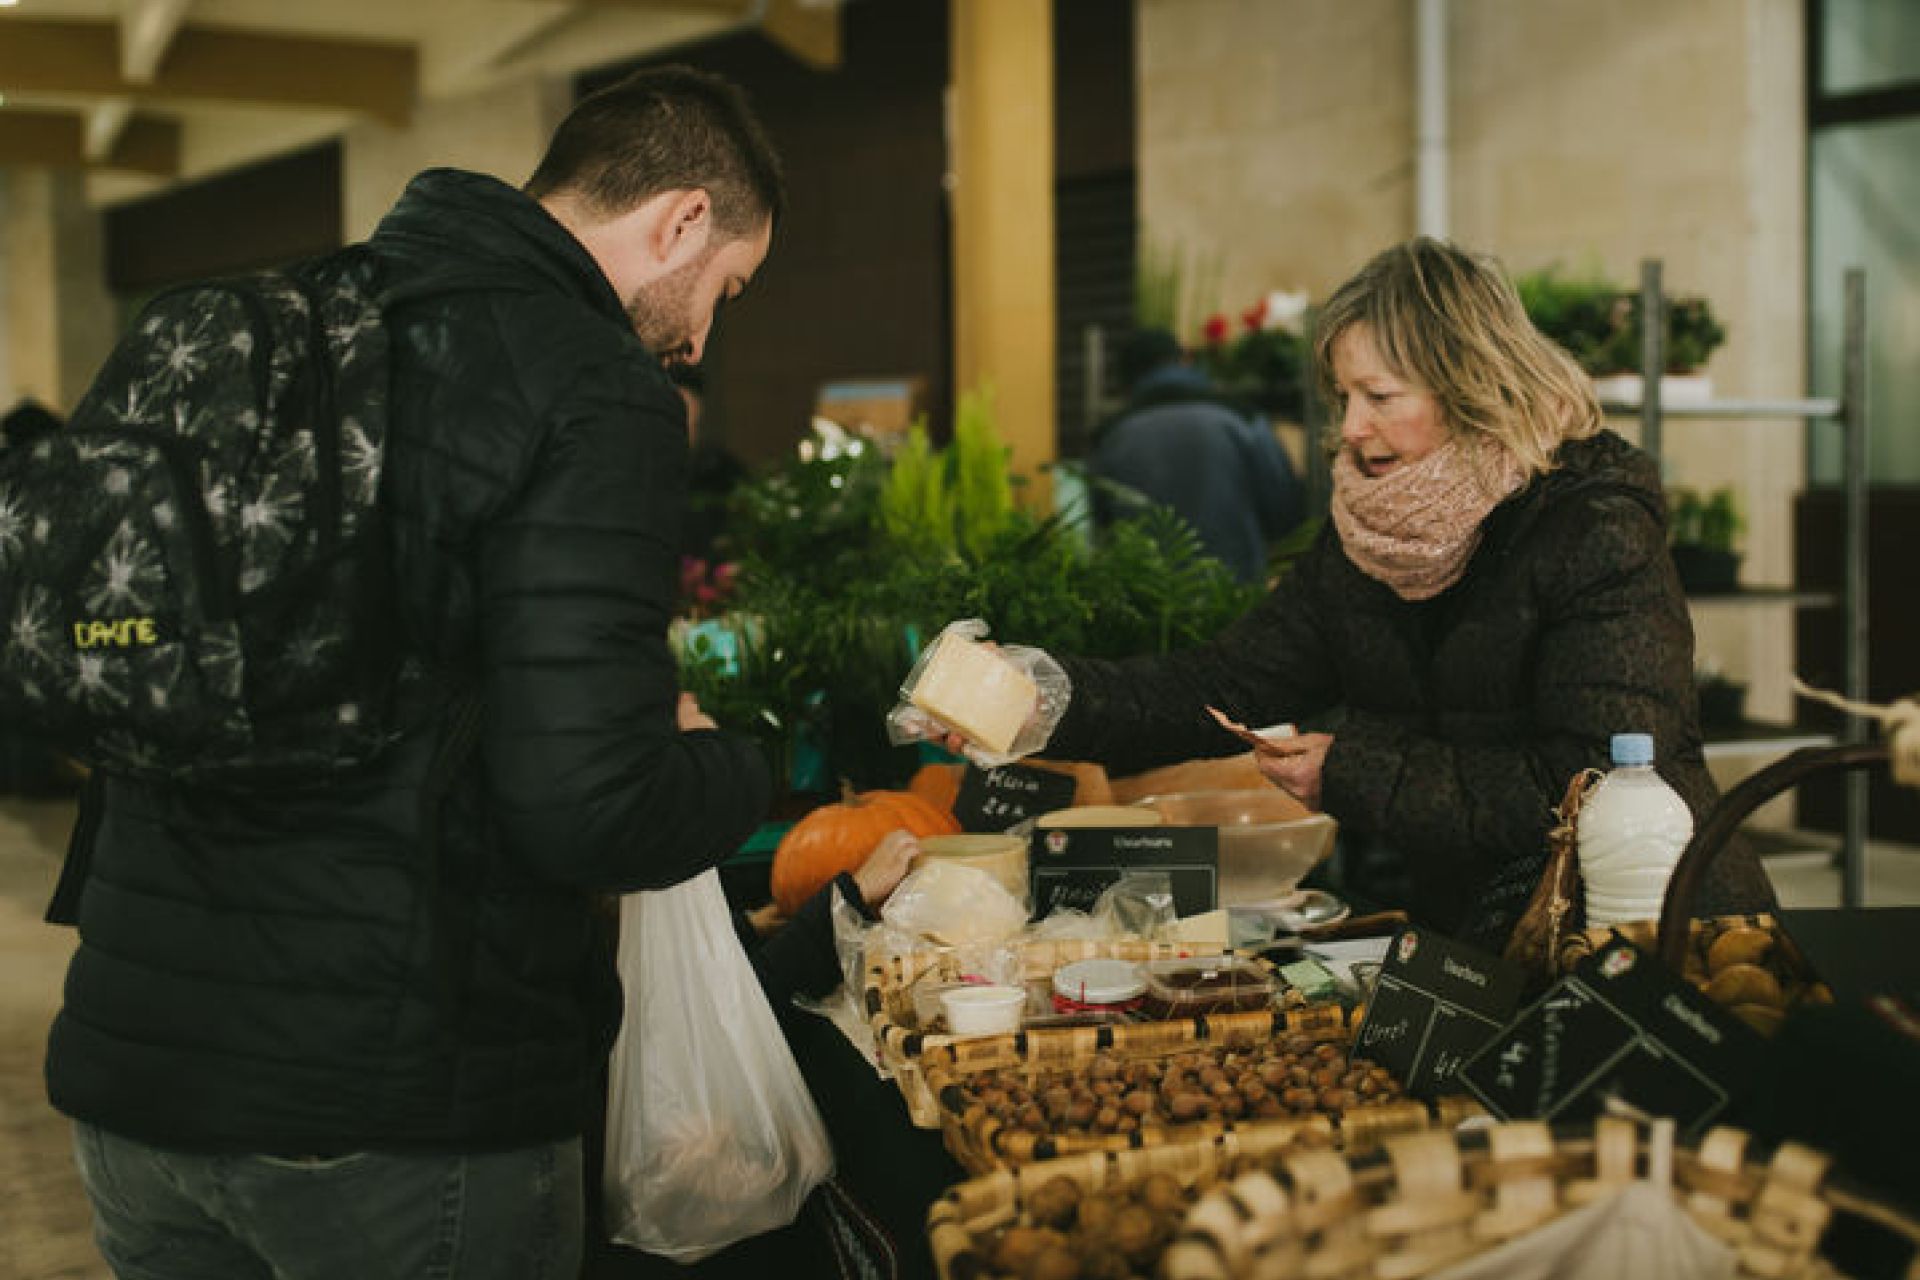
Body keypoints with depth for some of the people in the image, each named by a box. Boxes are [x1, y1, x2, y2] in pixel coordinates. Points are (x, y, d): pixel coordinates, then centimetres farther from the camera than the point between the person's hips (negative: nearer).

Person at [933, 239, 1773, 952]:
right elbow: (1226, 686, 6)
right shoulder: (1365, 535, 9)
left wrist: (1355, 775, -16)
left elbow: (1595, 782, -18)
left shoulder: (1596, 529, -11)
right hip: (1435, 926, 6)